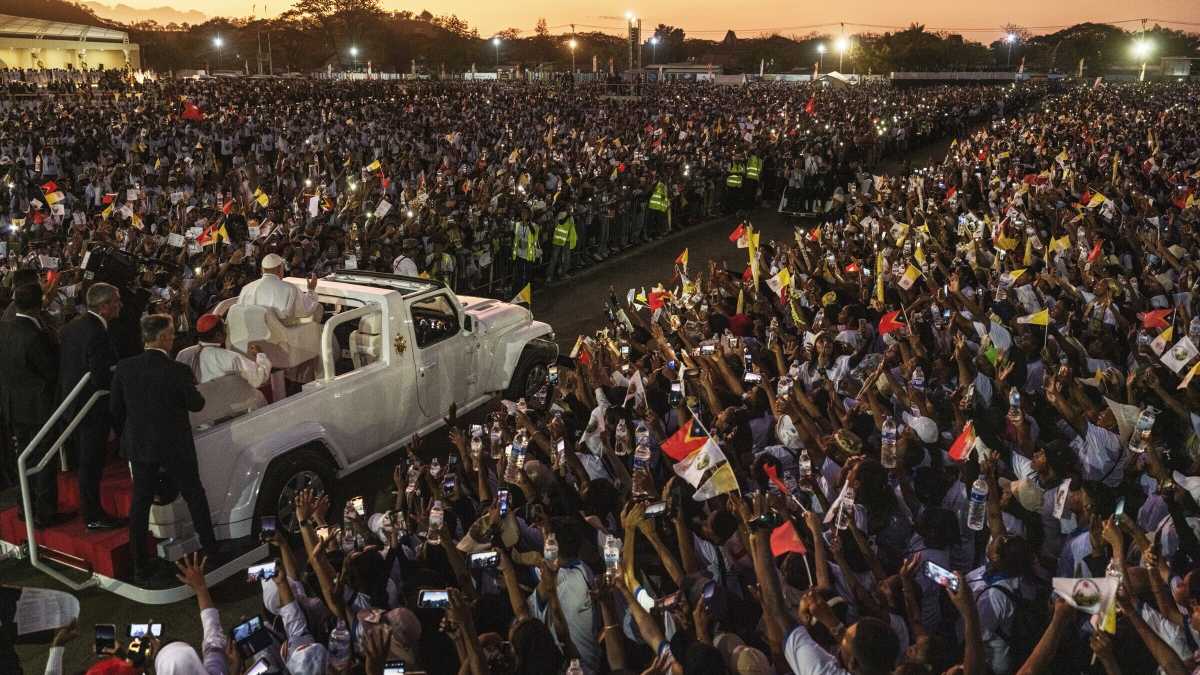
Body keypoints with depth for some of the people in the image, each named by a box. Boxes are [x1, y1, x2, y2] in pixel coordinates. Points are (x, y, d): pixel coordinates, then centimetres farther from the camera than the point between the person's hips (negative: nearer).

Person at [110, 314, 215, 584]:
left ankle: (140, 567, 11)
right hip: (174, 446, -3)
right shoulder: (177, 371, -19)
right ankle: (210, 549, 29)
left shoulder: (124, 368, -6)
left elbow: (116, 409, 2)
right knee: (194, 496, 16)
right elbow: (196, 404, -7)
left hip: (138, 446, 3)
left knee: (140, 502, 9)